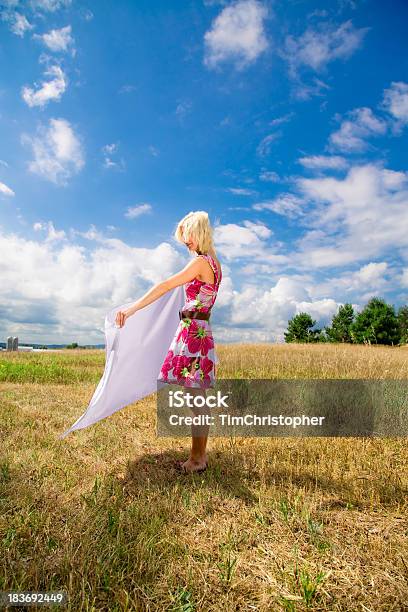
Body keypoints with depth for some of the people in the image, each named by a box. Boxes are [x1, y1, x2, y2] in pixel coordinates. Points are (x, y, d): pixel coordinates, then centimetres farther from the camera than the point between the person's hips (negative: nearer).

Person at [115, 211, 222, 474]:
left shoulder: (200, 262, -13)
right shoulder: (214, 262, 14)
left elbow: (165, 286, -21)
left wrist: (132, 309, -24)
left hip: (193, 332, -9)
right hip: (201, 331, 9)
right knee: (198, 400, 14)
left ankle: (197, 459, 12)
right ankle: (200, 455, 26)